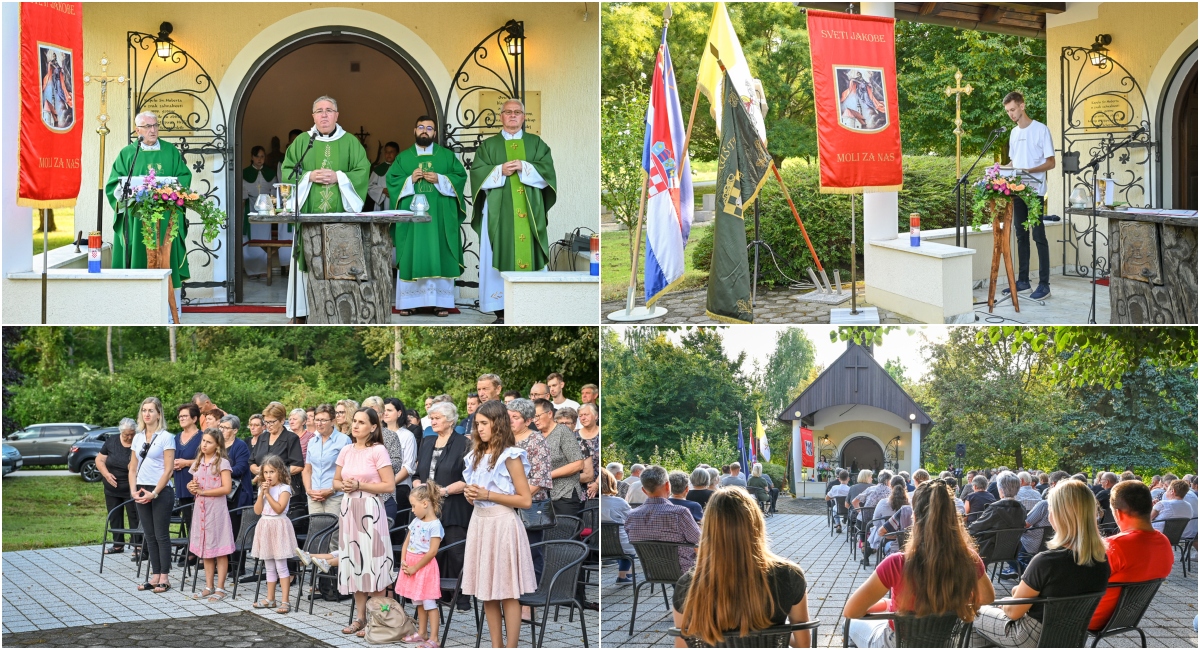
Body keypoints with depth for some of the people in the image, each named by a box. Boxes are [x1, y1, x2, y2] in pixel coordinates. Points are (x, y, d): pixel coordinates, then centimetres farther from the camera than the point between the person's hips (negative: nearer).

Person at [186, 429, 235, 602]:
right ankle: (209, 587, 16)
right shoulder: (198, 463, 14)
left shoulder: (222, 463, -6)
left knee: (220, 550, -3)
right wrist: (191, 487, -2)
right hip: (200, 509, 7)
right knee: (205, 549, 9)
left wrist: (203, 491, -13)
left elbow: (227, 488, -15)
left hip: (216, 509, -7)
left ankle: (220, 589, 1)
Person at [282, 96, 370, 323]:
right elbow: (288, 171, 5)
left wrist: (338, 177, -13)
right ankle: (300, 311, 1)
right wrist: (309, 176, -11)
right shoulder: (302, 141, 9)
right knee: (307, 259, -2)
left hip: (340, 213, 0)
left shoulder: (350, 142, 8)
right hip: (308, 212, 0)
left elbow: (363, 171, 0)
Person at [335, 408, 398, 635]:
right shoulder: (346, 450, 10)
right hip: (349, 509, 6)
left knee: (372, 565, -5)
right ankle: (360, 618, 17)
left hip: (370, 510, -6)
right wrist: (344, 485, -4)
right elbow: (336, 481, 19)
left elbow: (390, 486, -11)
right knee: (354, 563, 9)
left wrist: (359, 485, -15)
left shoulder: (378, 450, -7)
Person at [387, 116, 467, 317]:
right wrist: (410, 179, -12)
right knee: (411, 256, -2)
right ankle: (409, 301, 2)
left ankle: (441, 301, 1)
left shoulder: (447, 155, 10)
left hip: (440, 216, 0)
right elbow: (392, 180, 4)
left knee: (440, 256, -2)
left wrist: (440, 179, -11)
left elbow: (461, 177, 2)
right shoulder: (403, 157, 11)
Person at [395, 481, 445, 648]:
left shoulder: (435, 525, -16)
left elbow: (432, 552, -19)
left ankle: (433, 639, -6)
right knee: (418, 602, 17)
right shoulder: (416, 521, 9)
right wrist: (404, 561, -3)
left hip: (424, 565, -8)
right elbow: (406, 542, 13)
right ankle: (421, 633, 27)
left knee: (429, 603, -6)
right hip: (411, 565, 8)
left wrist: (415, 568, -17)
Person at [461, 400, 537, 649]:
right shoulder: (476, 456, 11)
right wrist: (470, 495, 1)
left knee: (507, 593, -3)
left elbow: (525, 500, -12)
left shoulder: (510, 456, -9)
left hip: (503, 525, -7)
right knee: (488, 592, 8)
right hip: (479, 523, 7)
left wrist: (488, 495, -16)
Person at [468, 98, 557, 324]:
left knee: (529, 252, -4)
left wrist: (524, 167, -13)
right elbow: (477, 172, 1)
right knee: (500, 256, -6)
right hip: (498, 211, -1)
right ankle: (500, 311, -5)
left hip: (529, 212, 1)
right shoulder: (488, 145, 12)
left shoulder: (536, 143, 13)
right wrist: (500, 170, -13)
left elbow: (547, 170, 1)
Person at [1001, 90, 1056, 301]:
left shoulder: (1040, 130, -6)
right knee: (1021, 236, 10)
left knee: (1039, 237, -7)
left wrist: (1028, 171, -21)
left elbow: (1050, 163, -8)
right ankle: (1023, 281, 16)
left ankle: (1044, 284, -7)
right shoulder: (1014, 132, 15)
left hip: (1035, 191, -7)